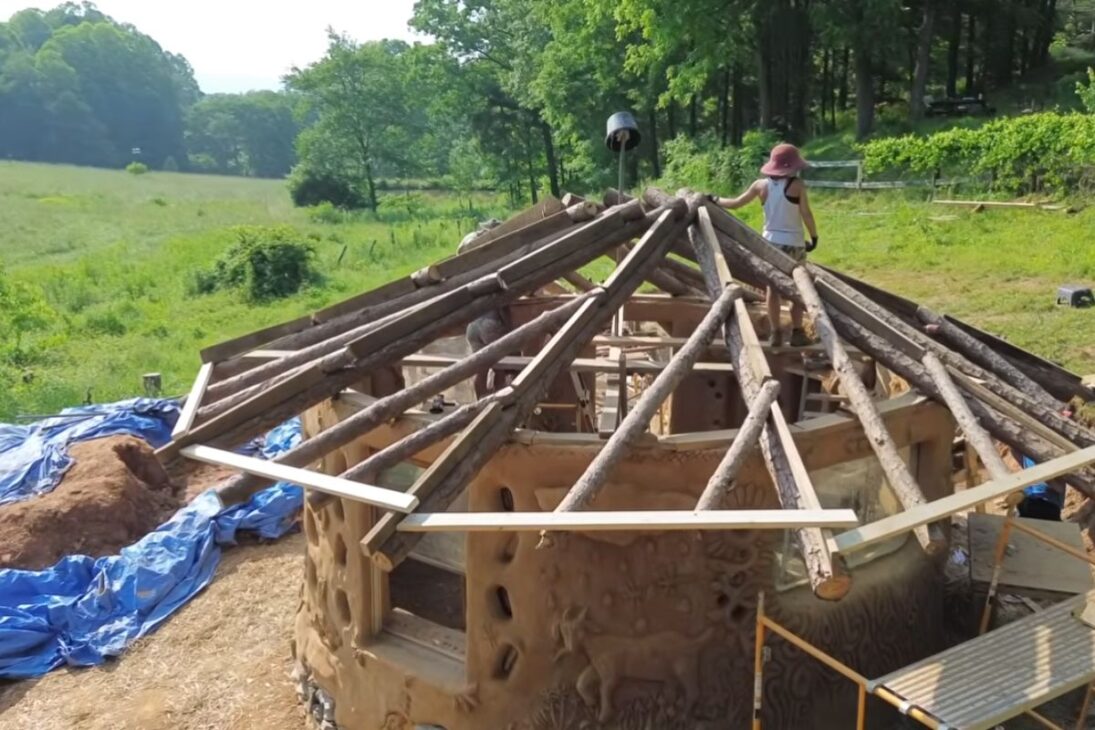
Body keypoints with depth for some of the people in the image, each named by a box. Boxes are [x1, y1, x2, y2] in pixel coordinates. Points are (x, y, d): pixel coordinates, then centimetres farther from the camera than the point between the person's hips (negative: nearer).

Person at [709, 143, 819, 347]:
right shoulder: (797, 185, -11)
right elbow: (806, 214, -12)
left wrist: (715, 200, 21)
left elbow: (736, 203, 6)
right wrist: (814, 236, 1)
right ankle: (797, 333, 7)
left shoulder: (761, 185, 0)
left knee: (773, 287, 10)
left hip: (771, 241, 3)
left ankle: (775, 333, 10)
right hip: (794, 243, -3)